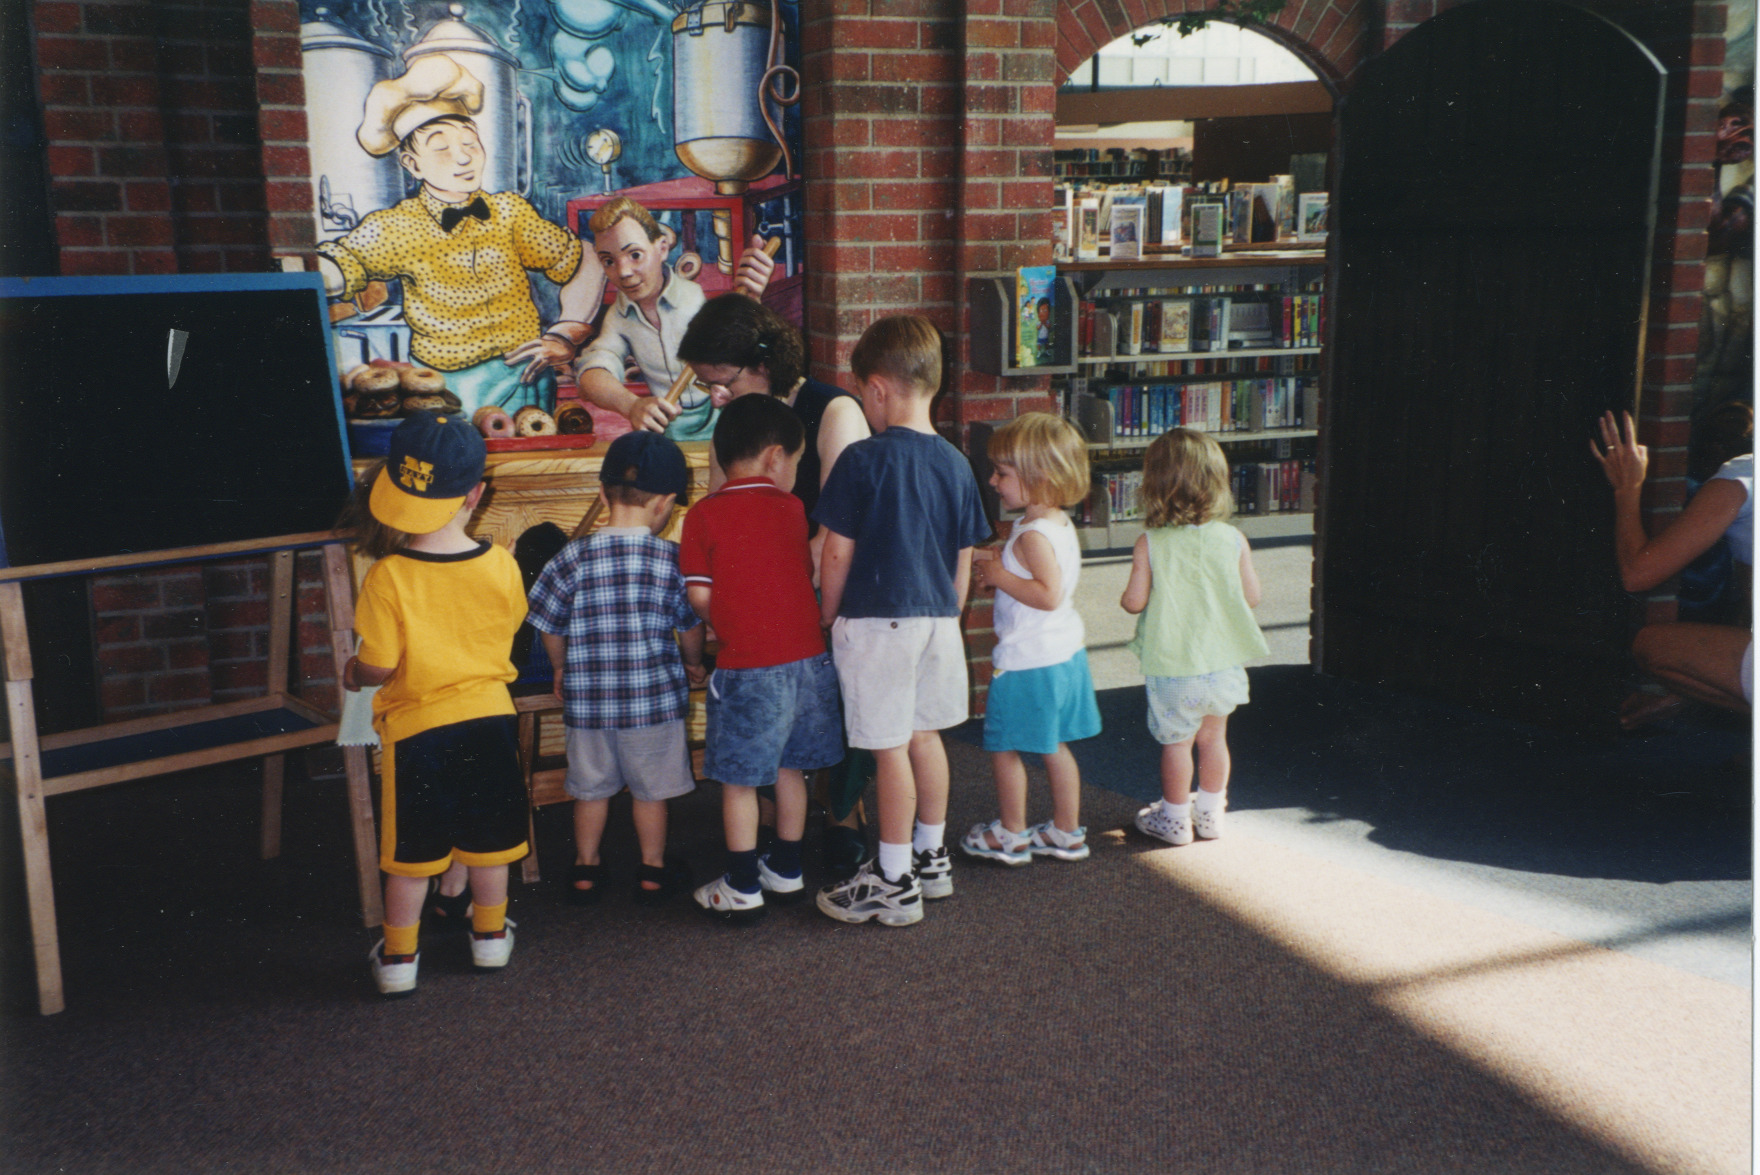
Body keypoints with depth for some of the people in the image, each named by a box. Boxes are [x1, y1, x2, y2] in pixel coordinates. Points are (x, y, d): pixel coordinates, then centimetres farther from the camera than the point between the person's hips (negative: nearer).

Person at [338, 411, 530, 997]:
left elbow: (378, 668, -17)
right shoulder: (502, 566, -12)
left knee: (411, 849, 12)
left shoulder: (387, 578, -22)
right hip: (491, 713, 3)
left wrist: (353, 672, 5)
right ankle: (490, 936, 35)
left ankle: (398, 957, 24)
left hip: (417, 725, -3)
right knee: (487, 838, 19)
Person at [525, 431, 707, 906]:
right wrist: (693, 664, 22)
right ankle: (653, 871, 26)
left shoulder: (573, 558, -9)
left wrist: (563, 670, 20)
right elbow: (691, 626, 1)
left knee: (592, 788, 17)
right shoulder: (671, 558, -10)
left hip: (587, 698, 1)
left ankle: (586, 870, 29)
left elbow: (549, 626, 1)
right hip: (654, 697, -1)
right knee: (650, 790, 14)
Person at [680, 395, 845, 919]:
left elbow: (699, 594, -6)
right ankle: (786, 871, 27)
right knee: (790, 768, 16)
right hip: (807, 659, 4)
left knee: (739, 779, 6)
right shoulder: (792, 508, 4)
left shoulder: (704, 514, -6)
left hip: (748, 668, -4)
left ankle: (742, 888, 13)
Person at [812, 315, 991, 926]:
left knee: (890, 748, 0)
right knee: (925, 735, 18)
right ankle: (931, 857, 31)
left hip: (877, 621, -6)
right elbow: (963, 559, 9)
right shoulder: (956, 464, 3)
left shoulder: (864, 459, -14)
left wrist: (829, 615, 5)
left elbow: (837, 552, -10)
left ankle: (895, 882, 9)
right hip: (937, 619, 6)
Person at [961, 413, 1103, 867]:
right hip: (1064, 654, 9)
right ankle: (1067, 832, 25)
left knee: (1003, 747, 6)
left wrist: (1001, 577, -22)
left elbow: (1048, 594, -31)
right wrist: (1000, 564, 10)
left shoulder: (1033, 535, -22)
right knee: (1054, 746, 17)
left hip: (1029, 660, -9)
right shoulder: (1061, 525, 7)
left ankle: (1011, 836, 17)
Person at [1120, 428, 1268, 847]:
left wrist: (1125, 599, 11)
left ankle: (1174, 819, 23)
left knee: (1176, 742, 10)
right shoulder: (1233, 540, -6)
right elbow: (1252, 597, 0)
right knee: (1213, 737, 19)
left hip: (1171, 666, -3)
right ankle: (1210, 812, 33)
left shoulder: (1149, 544, -13)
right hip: (1222, 662, 3)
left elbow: (1134, 601, -12)